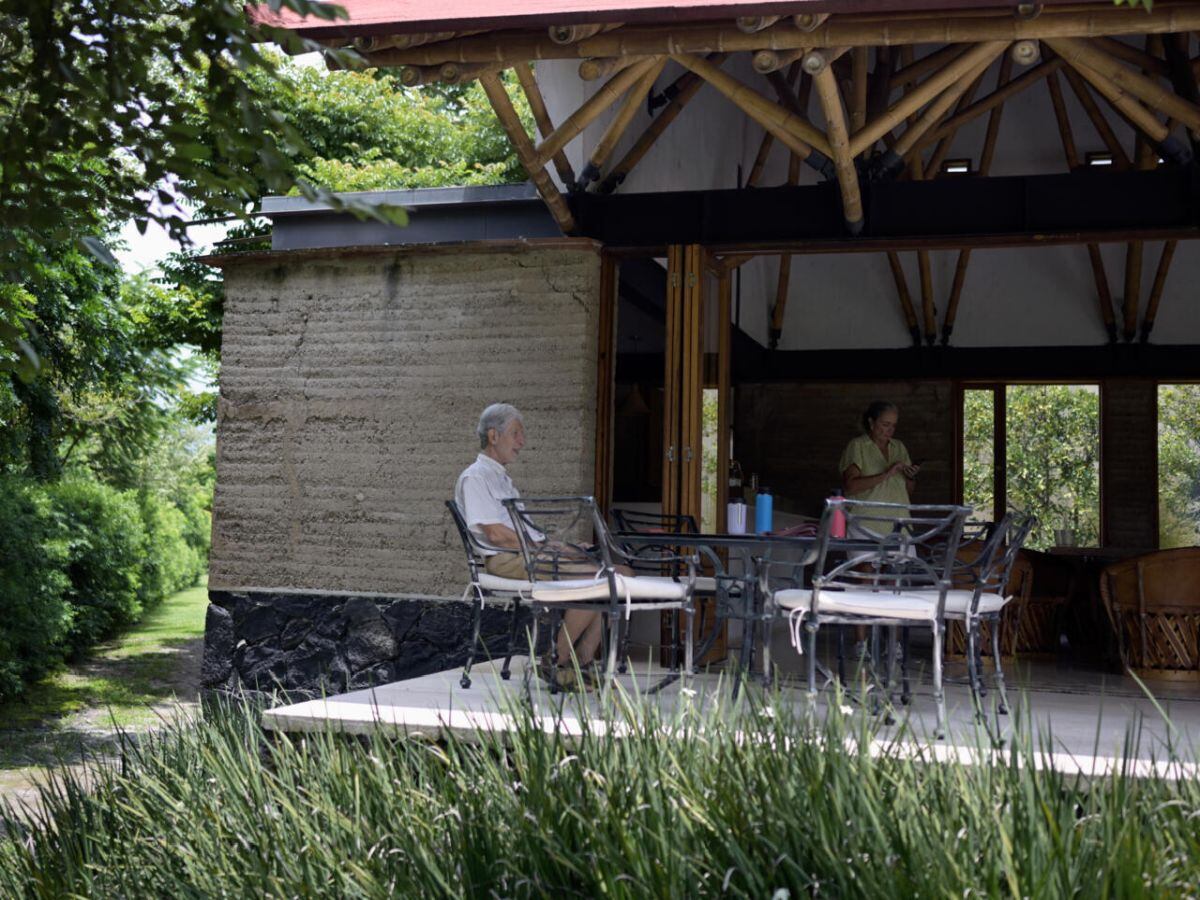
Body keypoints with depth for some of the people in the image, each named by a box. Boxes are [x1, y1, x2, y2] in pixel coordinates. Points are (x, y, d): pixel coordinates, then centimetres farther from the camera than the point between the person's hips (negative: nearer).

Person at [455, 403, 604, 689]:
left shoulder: (502, 478, 28)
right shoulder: (475, 477, -4)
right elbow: (496, 533, -14)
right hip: (505, 560, -10)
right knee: (591, 578, -25)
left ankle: (582, 663, -9)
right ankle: (557, 663, -13)